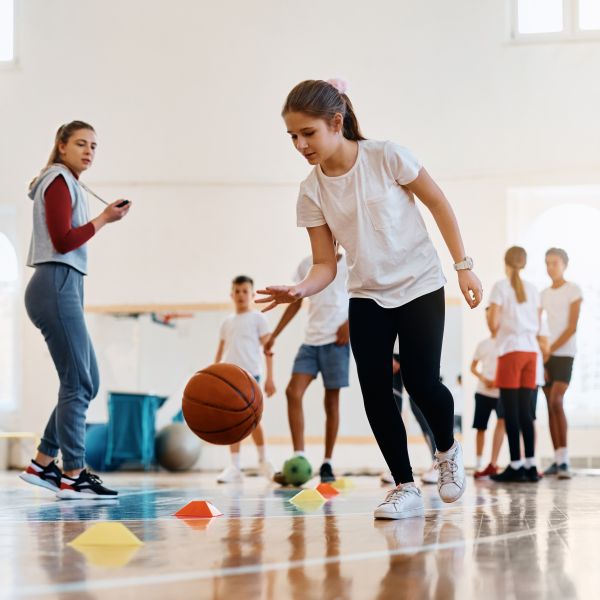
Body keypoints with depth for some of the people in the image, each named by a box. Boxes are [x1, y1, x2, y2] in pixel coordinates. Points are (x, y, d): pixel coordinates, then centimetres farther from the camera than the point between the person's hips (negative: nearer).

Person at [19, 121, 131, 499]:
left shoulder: (67, 183, 22)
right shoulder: (59, 181, -6)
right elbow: (63, 241, -14)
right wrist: (104, 219, -10)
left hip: (62, 289, 10)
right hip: (56, 287, -10)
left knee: (87, 382, 11)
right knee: (78, 383, -10)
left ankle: (42, 464, 15)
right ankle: (72, 477, -6)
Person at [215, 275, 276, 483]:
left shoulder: (258, 318, 4)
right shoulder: (227, 322, 16)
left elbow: (268, 349, 0)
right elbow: (220, 351, 19)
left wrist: (269, 378, -7)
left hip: (250, 374, -4)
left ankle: (263, 460, 11)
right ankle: (235, 467, 1)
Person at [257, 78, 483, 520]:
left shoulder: (387, 157, -17)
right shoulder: (312, 192, -7)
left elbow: (439, 204, -5)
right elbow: (326, 264, -5)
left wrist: (463, 266, -5)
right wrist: (301, 290, -27)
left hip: (419, 285, -3)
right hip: (366, 297, 3)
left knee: (421, 382, -11)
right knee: (375, 392, -7)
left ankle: (447, 451, 22)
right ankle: (406, 488, 6)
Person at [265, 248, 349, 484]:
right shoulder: (306, 265, 11)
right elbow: (295, 303, 15)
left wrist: (349, 323, -15)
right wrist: (274, 336, 12)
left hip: (336, 340, -3)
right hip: (311, 340, 3)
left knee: (331, 400, 1)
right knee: (293, 392, -14)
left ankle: (327, 465, 9)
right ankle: (299, 459, -14)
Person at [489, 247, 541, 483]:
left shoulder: (501, 287, -4)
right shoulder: (532, 289, 12)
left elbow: (493, 324, -8)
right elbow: (538, 326, 12)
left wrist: (495, 323, 14)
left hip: (511, 350, -5)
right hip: (531, 350, 5)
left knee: (511, 411, -4)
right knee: (525, 411, 6)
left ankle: (516, 466, -7)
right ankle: (530, 465, 3)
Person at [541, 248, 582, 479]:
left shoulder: (573, 290, 0)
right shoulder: (543, 294, 16)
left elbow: (572, 327, -8)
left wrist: (551, 350, -13)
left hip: (564, 353, -5)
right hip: (545, 356, 5)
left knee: (556, 402, -19)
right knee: (550, 405, 2)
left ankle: (564, 460, -20)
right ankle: (557, 459, 3)